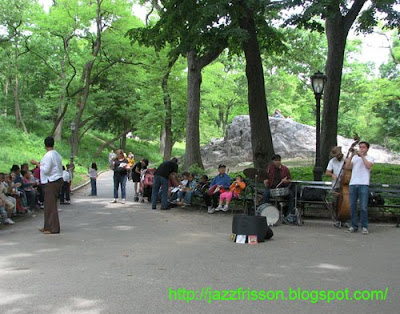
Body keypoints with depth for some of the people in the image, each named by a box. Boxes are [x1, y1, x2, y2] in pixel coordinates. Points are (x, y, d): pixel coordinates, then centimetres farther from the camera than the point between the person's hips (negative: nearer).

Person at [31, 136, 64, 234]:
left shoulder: (48, 155, -14)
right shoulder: (57, 155, 14)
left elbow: (46, 170, -19)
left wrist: (37, 164, -8)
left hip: (51, 183, -9)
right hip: (58, 181, 9)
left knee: (51, 205, -5)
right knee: (49, 205, 15)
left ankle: (54, 228, -3)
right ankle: (48, 226, 20)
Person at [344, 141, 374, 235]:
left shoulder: (370, 158, 11)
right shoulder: (354, 157, 19)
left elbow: (368, 166, -10)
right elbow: (347, 167, 5)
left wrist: (362, 156, -7)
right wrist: (351, 155, -1)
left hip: (363, 184, -3)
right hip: (353, 184, 3)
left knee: (363, 207, -6)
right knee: (352, 206, 3)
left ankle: (364, 227, 1)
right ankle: (354, 226, 11)